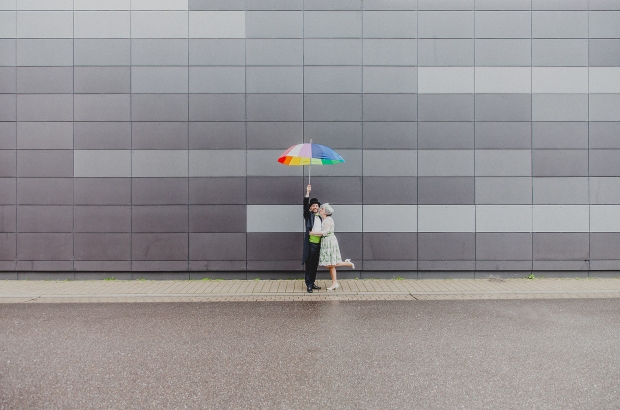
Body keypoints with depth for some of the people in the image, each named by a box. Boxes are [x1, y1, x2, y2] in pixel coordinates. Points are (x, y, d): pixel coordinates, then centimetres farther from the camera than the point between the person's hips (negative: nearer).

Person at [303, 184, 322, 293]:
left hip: (318, 244, 6)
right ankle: (308, 285, 2)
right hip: (310, 243, -6)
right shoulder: (308, 215, 2)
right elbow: (305, 205, -14)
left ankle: (312, 283, 21)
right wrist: (307, 192, -23)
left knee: (315, 265, 11)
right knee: (309, 265, -3)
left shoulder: (320, 218, 17)